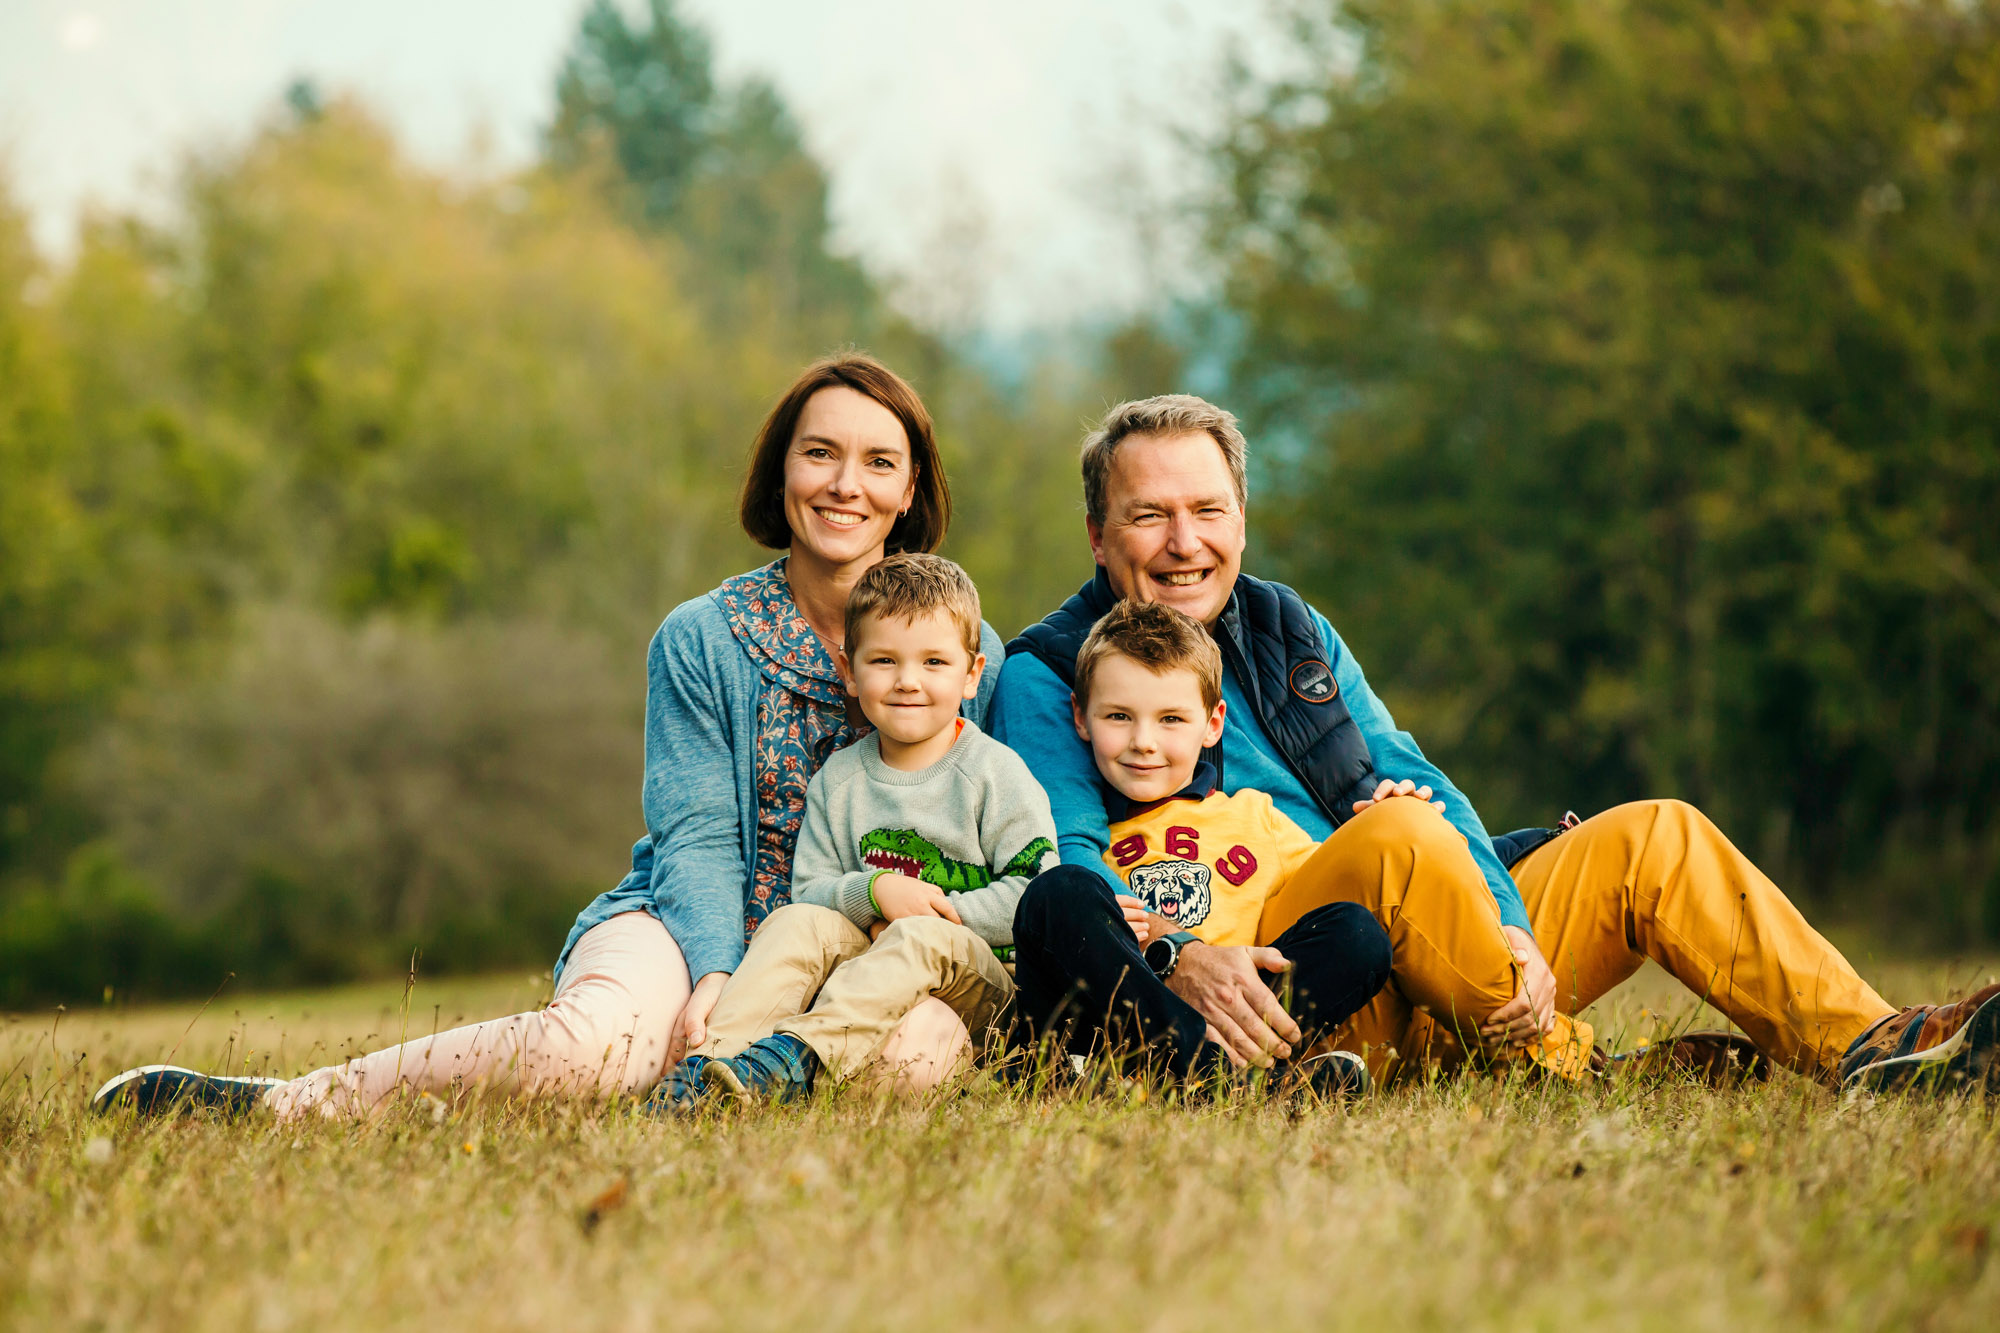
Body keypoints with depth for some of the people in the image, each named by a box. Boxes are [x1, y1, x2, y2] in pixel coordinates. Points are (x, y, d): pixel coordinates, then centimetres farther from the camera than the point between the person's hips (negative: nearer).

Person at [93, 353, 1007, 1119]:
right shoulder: (700, 640, 1)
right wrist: (714, 982, -22)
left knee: (919, 1048, -37)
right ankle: (274, 1107, -24)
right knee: (589, 1044, -37)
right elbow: (696, 836, -4)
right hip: (700, 923, -2)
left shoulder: (968, 652, 6)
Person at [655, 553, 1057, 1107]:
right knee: (796, 921, -23)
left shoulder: (994, 773, -3)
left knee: (925, 940, -36)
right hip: (863, 958, 4)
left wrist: (942, 914, -15)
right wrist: (873, 892, -15)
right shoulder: (838, 780, 10)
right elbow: (811, 888, 5)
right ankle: (715, 1057, -43)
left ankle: (797, 1052, -54)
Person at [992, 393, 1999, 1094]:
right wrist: (1179, 961, -34)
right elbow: (1064, 872, -13)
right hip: (1275, 1008, -7)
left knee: (1653, 837, -3)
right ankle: (1560, 1074, -22)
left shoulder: (1291, 631, 20)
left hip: (1419, 991, 7)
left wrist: (1512, 932, -7)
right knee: (1398, 836, -35)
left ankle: (1870, 1049, -12)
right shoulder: (1047, 676, 1)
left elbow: (1413, 778, 11)